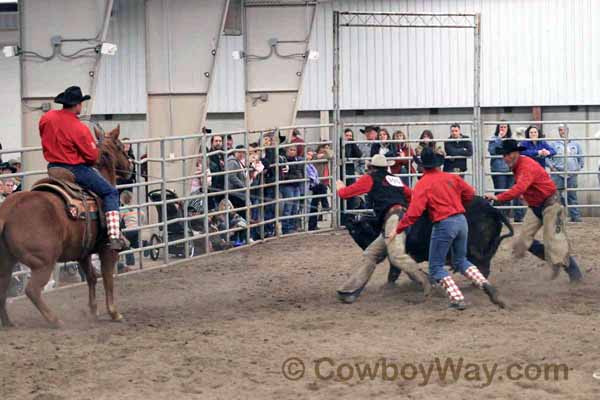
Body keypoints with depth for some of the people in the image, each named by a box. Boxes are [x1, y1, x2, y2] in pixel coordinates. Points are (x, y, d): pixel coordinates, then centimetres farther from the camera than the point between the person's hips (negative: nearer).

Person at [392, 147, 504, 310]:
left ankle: (457, 299, -7)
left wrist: (398, 229, -9)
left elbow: (414, 212, -16)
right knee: (461, 261, 23)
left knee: (436, 267, 8)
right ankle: (485, 284, 2)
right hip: (461, 220, 6)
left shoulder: (423, 184, -8)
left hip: (443, 225, -6)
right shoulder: (451, 177, 6)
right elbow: (470, 193, 13)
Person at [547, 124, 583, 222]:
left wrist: (579, 167, 10)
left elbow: (581, 157, 20)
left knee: (572, 195, 2)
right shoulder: (554, 144, 8)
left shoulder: (575, 144, 16)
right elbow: (548, 157, 3)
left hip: (572, 174, 2)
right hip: (557, 173, -2)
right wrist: (552, 167, -8)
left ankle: (575, 216, 4)